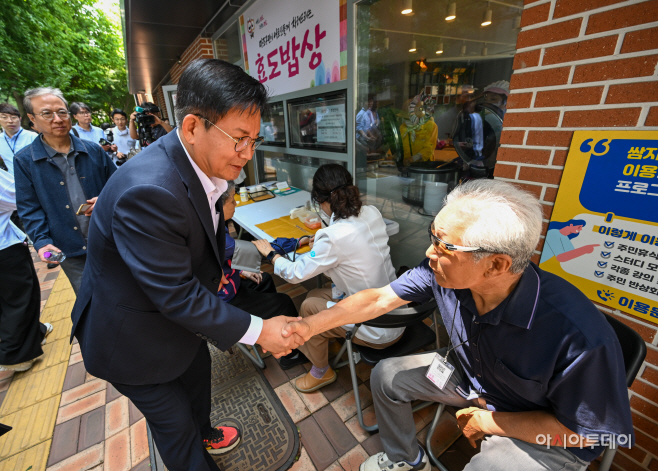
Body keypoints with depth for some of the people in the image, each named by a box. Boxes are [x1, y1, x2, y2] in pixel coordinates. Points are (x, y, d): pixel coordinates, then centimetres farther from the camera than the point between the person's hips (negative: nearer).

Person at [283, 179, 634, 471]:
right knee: (385, 376, 6)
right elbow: (378, 299, -19)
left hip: (545, 434, -4)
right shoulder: (441, 271, -26)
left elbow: (581, 431, -21)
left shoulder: (580, 337, -37)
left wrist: (486, 421, -14)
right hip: (466, 374, 5)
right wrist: (311, 325, -21)